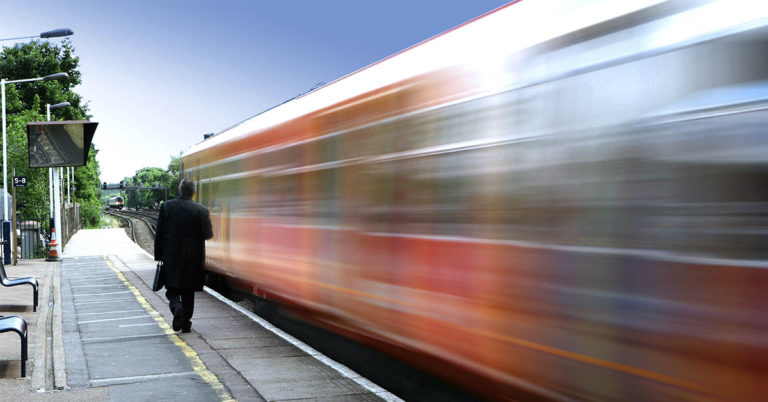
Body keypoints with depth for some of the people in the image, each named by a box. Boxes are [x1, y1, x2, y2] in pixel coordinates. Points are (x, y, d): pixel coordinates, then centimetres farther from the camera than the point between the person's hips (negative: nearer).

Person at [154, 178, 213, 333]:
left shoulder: (166, 206, -4)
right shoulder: (201, 210, -8)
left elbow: (159, 233, -3)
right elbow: (208, 234, -1)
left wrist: (159, 255, 5)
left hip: (171, 258, 0)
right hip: (192, 258, 0)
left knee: (172, 289, 11)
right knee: (188, 292, 11)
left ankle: (176, 306, -19)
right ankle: (186, 324, 13)